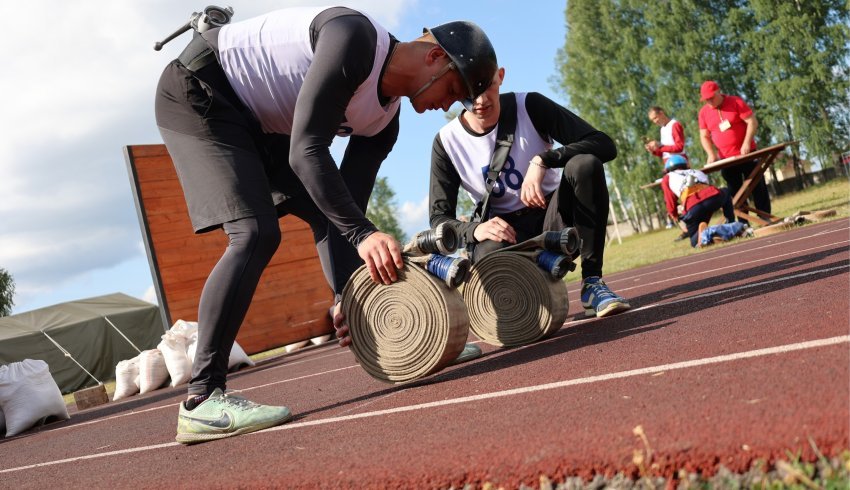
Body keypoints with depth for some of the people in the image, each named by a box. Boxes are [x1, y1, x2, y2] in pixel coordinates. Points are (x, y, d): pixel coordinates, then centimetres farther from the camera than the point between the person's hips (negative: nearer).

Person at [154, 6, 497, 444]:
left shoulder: (384, 120, -1)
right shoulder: (356, 38, -27)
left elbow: (349, 201, -1)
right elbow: (306, 150, -33)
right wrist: (361, 233, -36)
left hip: (258, 123, 9)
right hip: (197, 92, -9)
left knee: (332, 217, 6)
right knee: (256, 234, -23)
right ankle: (202, 399, -24)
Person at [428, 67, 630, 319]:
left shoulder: (529, 106, -10)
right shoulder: (446, 142, -6)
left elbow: (605, 145, -17)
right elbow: (439, 217, -4)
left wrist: (543, 160, -31)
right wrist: (474, 229, -27)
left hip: (553, 215, 1)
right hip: (505, 230, 0)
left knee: (585, 163, -29)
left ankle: (592, 283, -20)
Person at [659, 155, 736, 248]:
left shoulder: (667, 178, 27)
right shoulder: (695, 171, 39)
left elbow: (671, 204, 19)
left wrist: (678, 219, 35)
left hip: (693, 207, -3)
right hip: (713, 196, 3)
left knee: (695, 241, 18)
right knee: (725, 193, 39)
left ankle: (701, 231, -18)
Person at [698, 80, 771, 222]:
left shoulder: (736, 102, -7)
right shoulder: (704, 112, 2)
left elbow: (752, 122, -11)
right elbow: (704, 136, 7)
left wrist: (747, 143, -21)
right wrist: (711, 154, -9)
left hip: (746, 154, -3)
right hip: (726, 159, 3)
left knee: (757, 186, 1)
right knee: (735, 191, 6)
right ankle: (743, 224, 10)